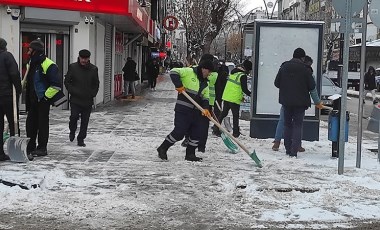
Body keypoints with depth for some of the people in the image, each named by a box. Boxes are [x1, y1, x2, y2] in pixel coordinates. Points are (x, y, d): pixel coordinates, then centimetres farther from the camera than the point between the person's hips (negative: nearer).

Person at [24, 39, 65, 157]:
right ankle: (30, 146, 22)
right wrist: (27, 97, 18)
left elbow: (57, 84, -19)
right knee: (31, 123, 11)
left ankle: (42, 148, 9)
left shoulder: (48, 65, -17)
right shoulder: (31, 64, 11)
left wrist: (45, 96, -16)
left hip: (43, 101, -8)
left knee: (43, 124, 0)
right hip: (32, 100, 8)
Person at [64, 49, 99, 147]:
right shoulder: (73, 67, 0)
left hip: (88, 100, 2)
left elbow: (96, 84, 14)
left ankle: (81, 139, 14)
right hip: (75, 99, -2)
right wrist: (73, 91, -7)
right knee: (74, 116, -12)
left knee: (85, 121, 3)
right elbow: (67, 81, 4)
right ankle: (72, 131, 18)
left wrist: (92, 94, 2)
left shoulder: (93, 69, 5)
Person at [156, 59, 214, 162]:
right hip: (183, 110, -8)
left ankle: (190, 154, 21)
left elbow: (205, 98, 14)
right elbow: (173, 72, -15)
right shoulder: (189, 72, -8)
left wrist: (205, 108, -4)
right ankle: (162, 149, 7)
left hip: (196, 111, 8)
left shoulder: (204, 83, 15)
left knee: (197, 133, 7)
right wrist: (179, 85, -22)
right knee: (179, 132, -9)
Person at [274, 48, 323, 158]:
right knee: (297, 125, 3)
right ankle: (294, 150, -5)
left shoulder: (284, 67, 0)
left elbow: (277, 83, 3)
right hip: (300, 102, -3)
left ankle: (288, 149, 15)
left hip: (286, 100, 3)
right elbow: (312, 86, -7)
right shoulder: (305, 69, -10)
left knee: (287, 124, 14)